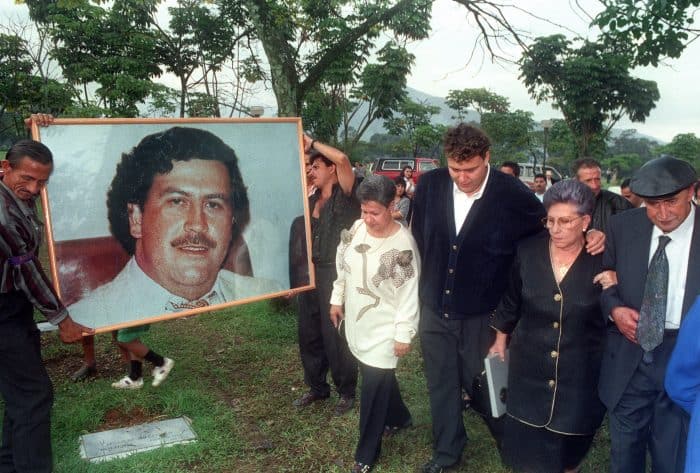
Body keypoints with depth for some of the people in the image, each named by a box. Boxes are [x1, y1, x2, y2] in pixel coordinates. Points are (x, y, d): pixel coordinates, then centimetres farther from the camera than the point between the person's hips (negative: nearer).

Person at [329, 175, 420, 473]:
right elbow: (343, 267, 10)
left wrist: (404, 335, -15)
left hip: (383, 331, -6)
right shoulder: (356, 229, -5)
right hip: (356, 323, 6)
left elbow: (409, 294, -17)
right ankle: (399, 417, 49)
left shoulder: (403, 245, -21)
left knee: (373, 388, 2)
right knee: (381, 378, 22)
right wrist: (337, 300, 13)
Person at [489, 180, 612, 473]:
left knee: (571, 441, 17)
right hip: (530, 365, 2)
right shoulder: (528, 251, -9)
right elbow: (511, 301, 5)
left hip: (580, 370, -1)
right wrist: (501, 339, 13)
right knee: (525, 439, 14)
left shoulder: (603, 259, -14)